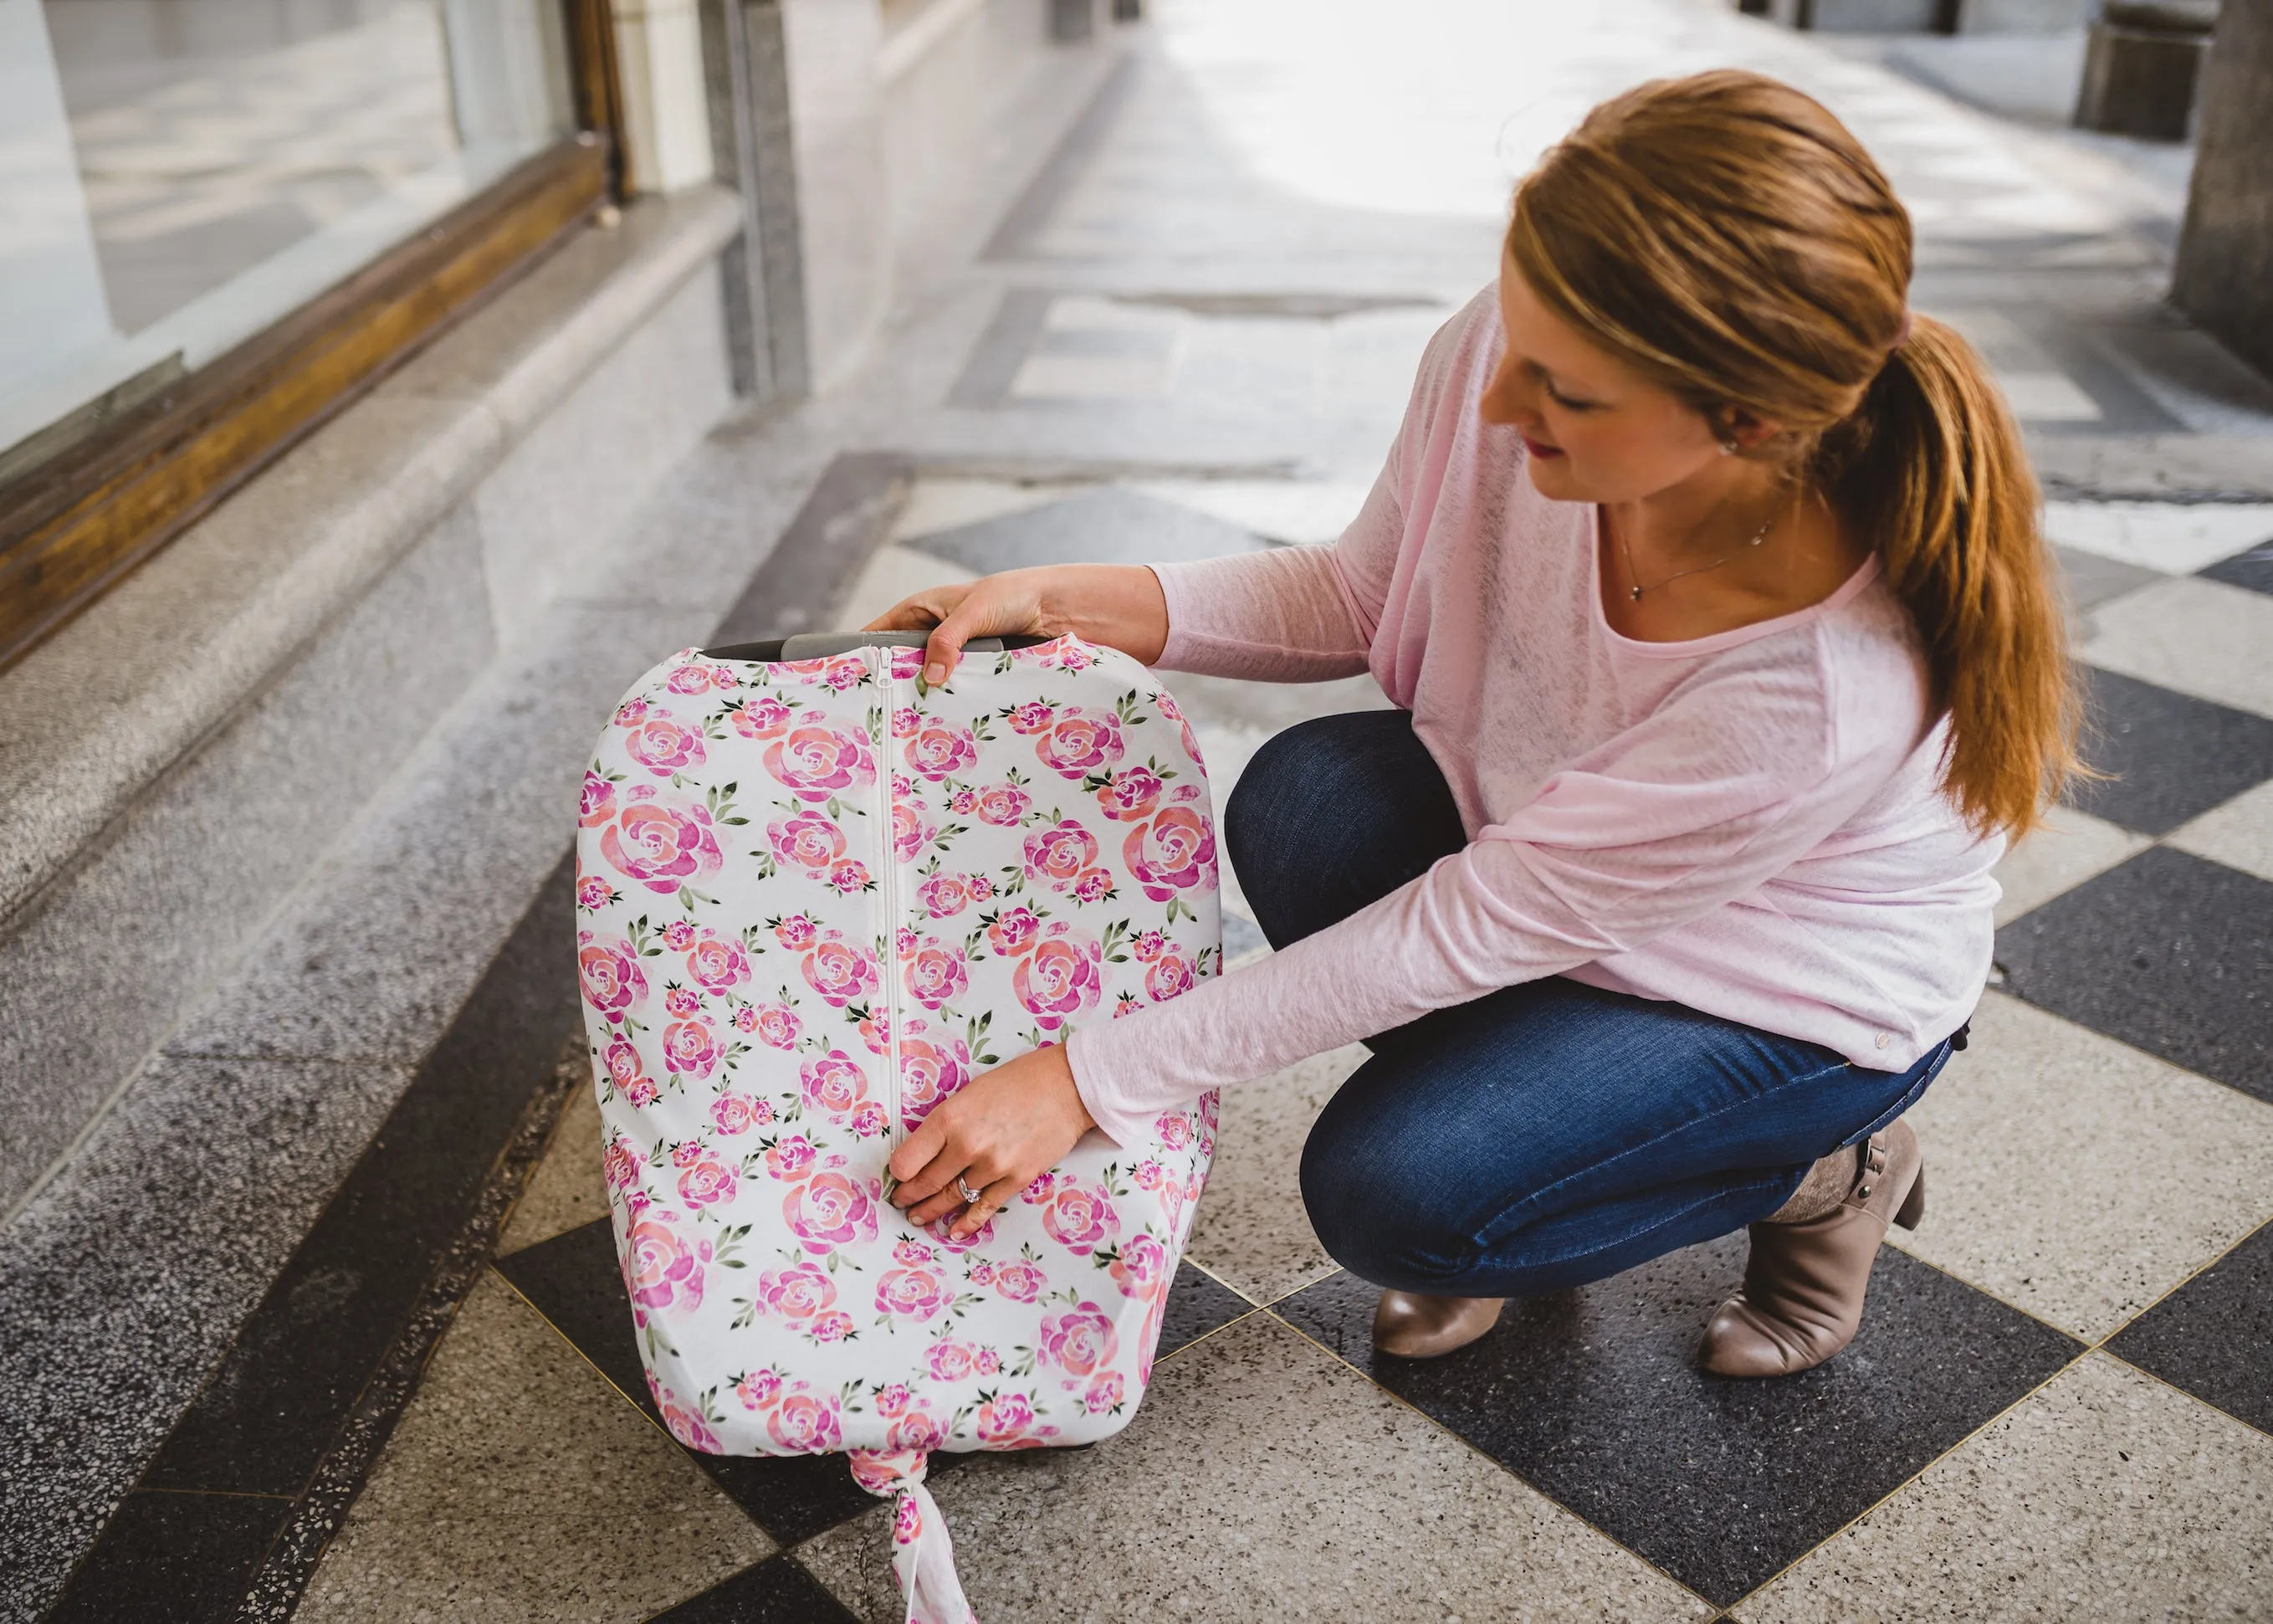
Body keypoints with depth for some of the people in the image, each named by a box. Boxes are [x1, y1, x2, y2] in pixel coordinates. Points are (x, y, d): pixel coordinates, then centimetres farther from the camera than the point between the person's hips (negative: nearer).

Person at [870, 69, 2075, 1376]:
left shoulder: (1834, 693, -40)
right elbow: (1360, 600, -6)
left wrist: (1086, 1083, -27)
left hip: (1803, 994, -5)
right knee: (1306, 803, -24)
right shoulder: (1503, 358, -26)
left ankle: (1824, 1173, 6)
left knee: (1391, 1199, -21)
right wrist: (1059, 602, -18)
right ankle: (1515, 1123, 4)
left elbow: (1467, 932, -32)